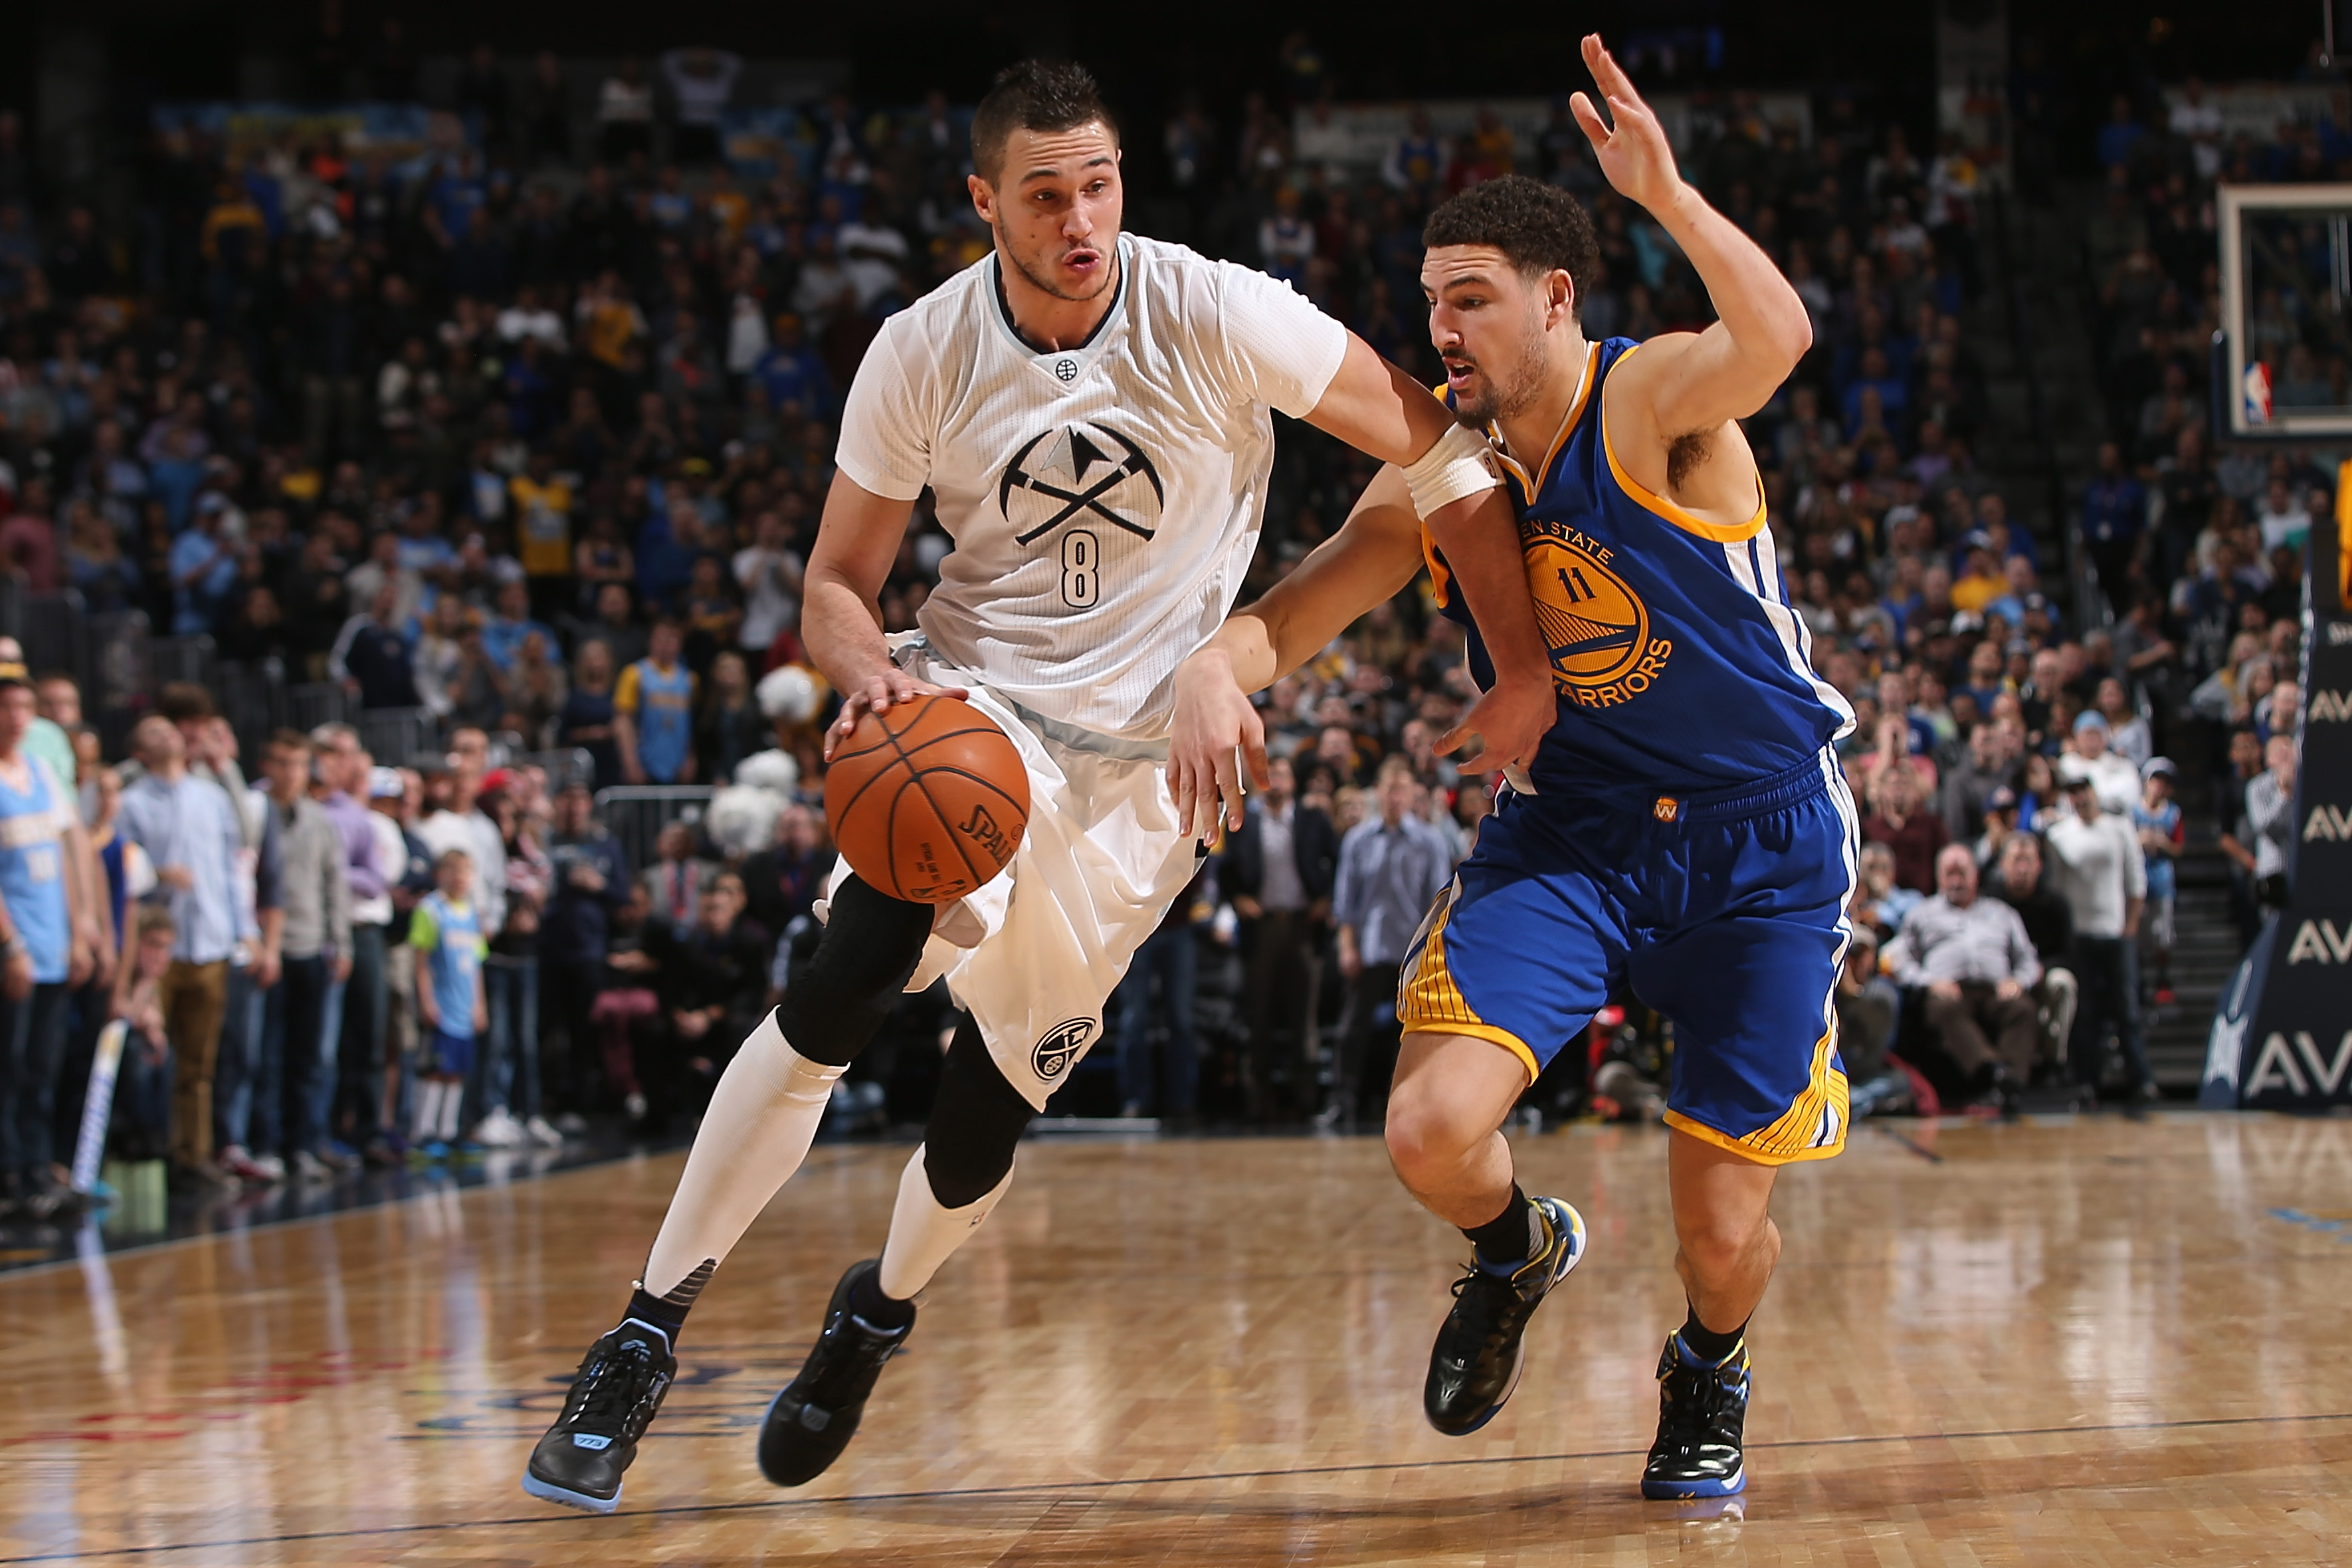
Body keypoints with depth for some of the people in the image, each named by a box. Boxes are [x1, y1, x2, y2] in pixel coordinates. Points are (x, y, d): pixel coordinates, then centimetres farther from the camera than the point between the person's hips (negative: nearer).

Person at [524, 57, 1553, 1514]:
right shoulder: (922, 354, -10)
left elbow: (1438, 445, -9)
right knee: (839, 996, -26)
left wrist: (1526, 670, -9)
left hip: (1136, 760, 0)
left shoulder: (1217, 316, -16)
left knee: (986, 1113, 4)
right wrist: (871, 672, -24)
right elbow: (837, 583, -1)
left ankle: (881, 1308, 38)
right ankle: (647, 1334, -17)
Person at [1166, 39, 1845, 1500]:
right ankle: (1517, 1253, 18)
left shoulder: (1654, 400, -19)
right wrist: (1213, 666, -25)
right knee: (1433, 1132, -19)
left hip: (1759, 844, -3)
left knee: (1724, 1227, 0)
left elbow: (1777, 338, -41)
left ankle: (1708, 1379, 37)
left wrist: (1668, 194, -56)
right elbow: (1291, 618, -2)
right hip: (1567, 830, 4)